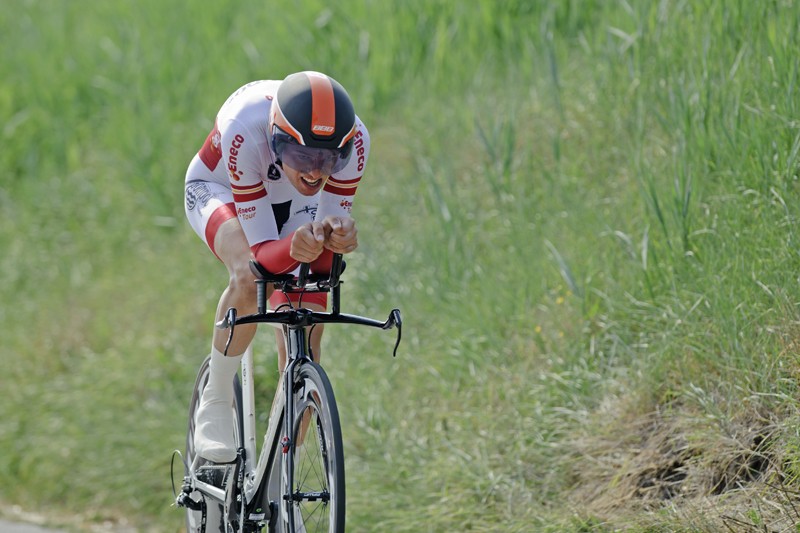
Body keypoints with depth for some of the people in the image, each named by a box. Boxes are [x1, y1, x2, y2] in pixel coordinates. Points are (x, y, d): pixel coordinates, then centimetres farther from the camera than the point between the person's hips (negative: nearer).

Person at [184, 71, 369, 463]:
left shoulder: (354, 140, -35)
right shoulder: (244, 133, -43)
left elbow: (335, 220, -24)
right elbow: (262, 253, -39)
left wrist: (335, 236, -48)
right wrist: (296, 246, -61)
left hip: (296, 208, 3)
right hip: (218, 192, -3)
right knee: (248, 278, -37)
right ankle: (214, 405, -16)